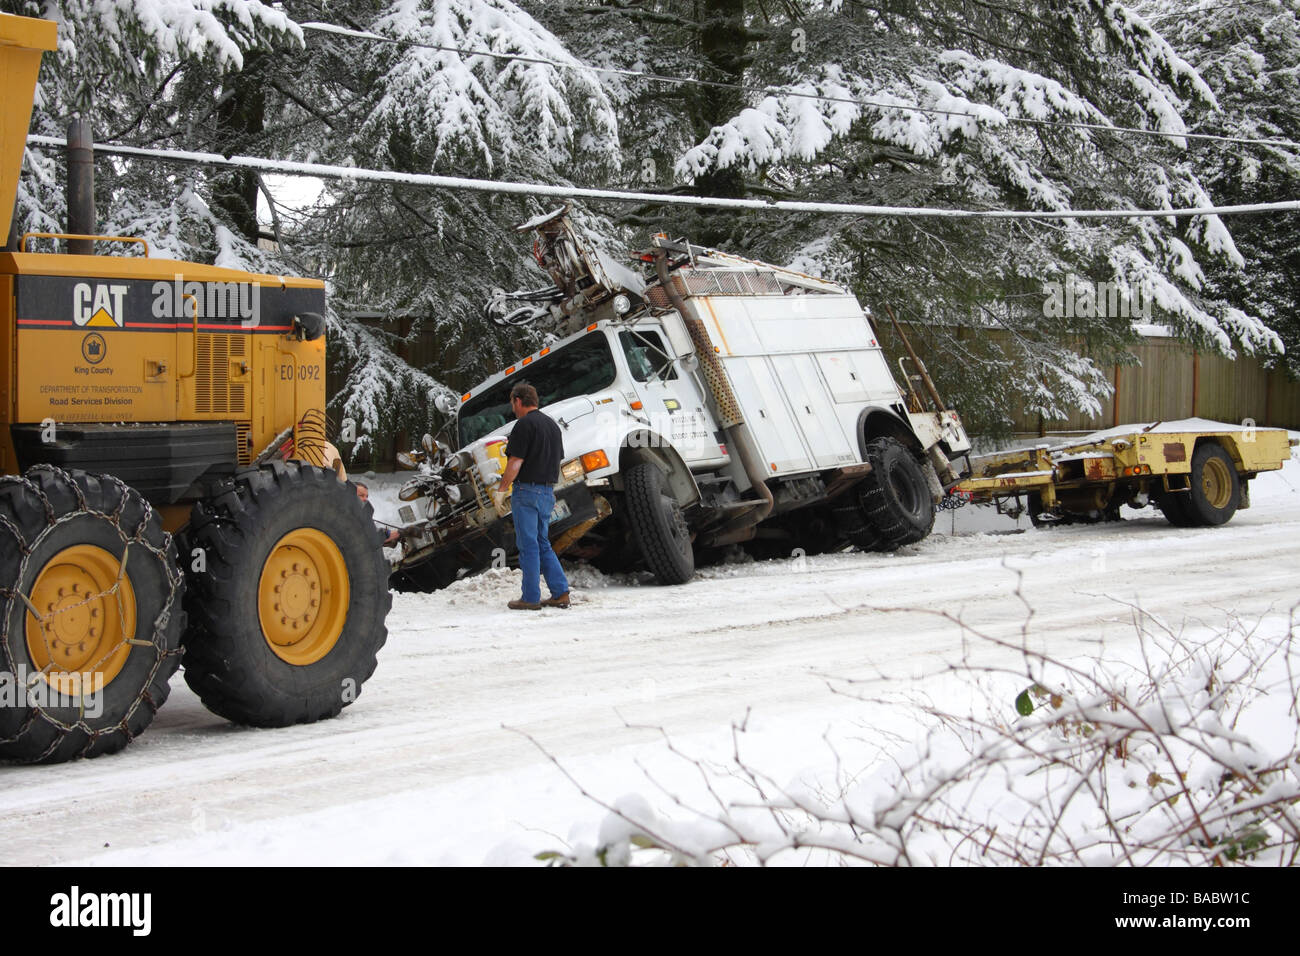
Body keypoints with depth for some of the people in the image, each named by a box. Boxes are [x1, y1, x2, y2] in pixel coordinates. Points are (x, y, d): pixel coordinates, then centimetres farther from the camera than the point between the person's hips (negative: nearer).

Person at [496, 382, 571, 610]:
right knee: (542, 544, 14)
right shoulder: (552, 425, 15)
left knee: (528, 545, -3)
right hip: (548, 492, 8)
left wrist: (501, 490, -8)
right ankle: (560, 593, 8)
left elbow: (515, 462, -16)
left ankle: (531, 598, 0)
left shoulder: (524, 424, -12)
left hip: (527, 490, -8)